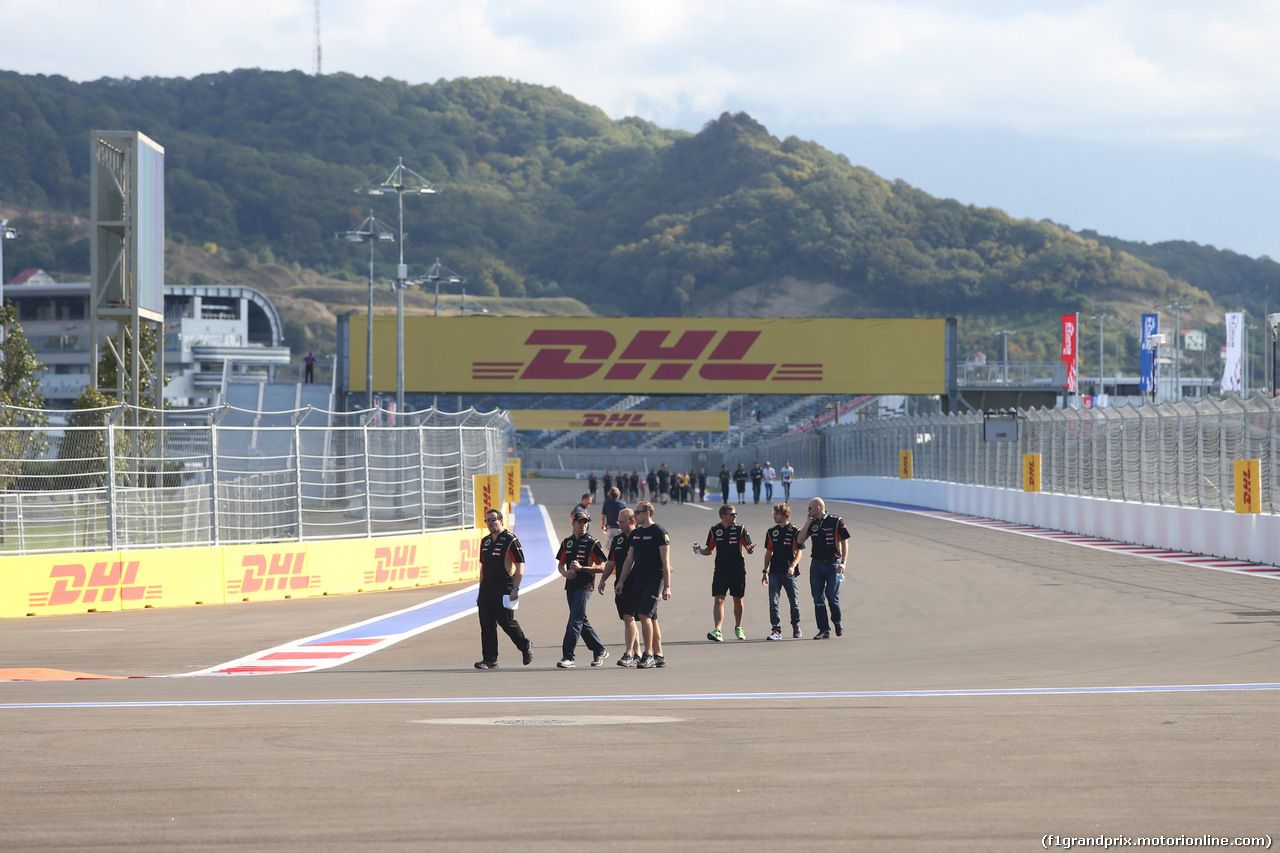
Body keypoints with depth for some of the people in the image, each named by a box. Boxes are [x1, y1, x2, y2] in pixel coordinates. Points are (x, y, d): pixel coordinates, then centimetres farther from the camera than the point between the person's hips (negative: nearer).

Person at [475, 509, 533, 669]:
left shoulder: (511, 540, -7)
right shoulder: (485, 541, 15)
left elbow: (520, 566, -10)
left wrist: (515, 588, -18)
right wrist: (481, 590, 18)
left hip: (504, 588, -7)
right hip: (487, 588, 7)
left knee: (506, 621, -5)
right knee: (487, 624, 0)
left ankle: (526, 646, 19)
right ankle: (490, 660, 1)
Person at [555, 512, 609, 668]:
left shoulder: (593, 543, -4)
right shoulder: (567, 543, 14)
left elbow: (602, 566, -7)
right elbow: (560, 564, 19)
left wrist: (581, 568, -18)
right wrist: (565, 573, -3)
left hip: (585, 586, -7)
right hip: (570, 585, 7)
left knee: (575, 620, -14)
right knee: (582, 621, 12)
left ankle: (568, 657, -17)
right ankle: (600, 651, 26)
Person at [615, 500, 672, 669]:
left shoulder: (659, 532, -8)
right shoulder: (635, 533, 15)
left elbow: (666, 561, -10)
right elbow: (630, 560, 21)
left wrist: (667, 586, -14)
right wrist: (621, 581, 15)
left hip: (655, 580, -8)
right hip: (639, 581, 8)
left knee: (644, 614, -17)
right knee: (651, 618, 9)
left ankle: (648, 655, -14)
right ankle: (659, 656, 13)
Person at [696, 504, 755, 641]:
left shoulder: (740, 529, -2)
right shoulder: (714, 530, 3)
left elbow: (749, 548, 1)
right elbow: (710, 549, 13)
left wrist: (750, 549, -22)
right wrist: (700, 550, -7)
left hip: (738, 570, 0)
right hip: (720, 570, 0)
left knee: (738, 600, 11)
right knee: (718, 600, -12)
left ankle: (738, 628, 32)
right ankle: (717, 631, -20)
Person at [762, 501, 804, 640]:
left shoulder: (795, 532, -2)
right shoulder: (771, 532, 11)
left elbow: (799, 551, -8)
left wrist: (793, 566, -23)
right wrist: (765, 571, 13)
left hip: (789, 573, -3)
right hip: (774, 572, 3)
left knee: (794, 602, 7)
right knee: (773, 602, -8)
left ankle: (796, 626, 29)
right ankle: (776, 630, -7)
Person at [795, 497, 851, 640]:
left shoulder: (836, 522, -4)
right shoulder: (813, 524, 10)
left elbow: (845, 542, -5)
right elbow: (800, 540, 3)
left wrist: (843, 562, -15)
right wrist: (808, 523, -1)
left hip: (833, 565, -5)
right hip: (816, 565, 5)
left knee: (832, 596, -12)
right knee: (818, 599, 0)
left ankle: (837, 622, 15)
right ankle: (824, 630, 4)